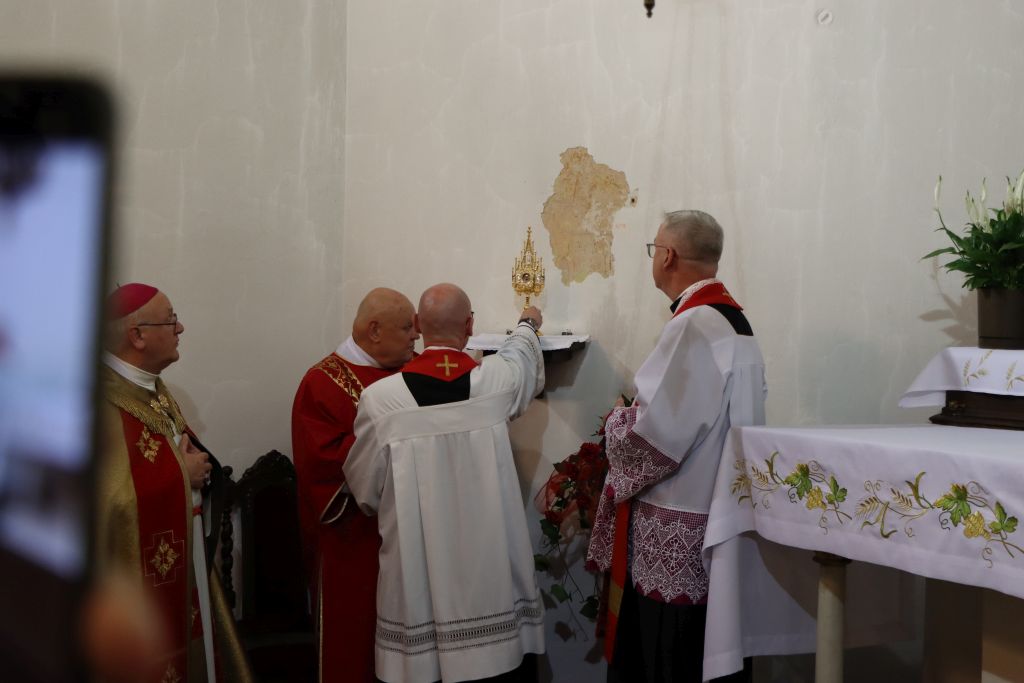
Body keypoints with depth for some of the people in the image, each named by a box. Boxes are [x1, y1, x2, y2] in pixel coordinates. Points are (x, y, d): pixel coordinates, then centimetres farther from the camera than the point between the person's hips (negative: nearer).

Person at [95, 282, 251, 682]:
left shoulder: (153, 389, 9)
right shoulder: (105, 402, -22)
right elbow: (114, 499, -29)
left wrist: (199, 466, -5)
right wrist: (181, 473, -18)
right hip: (143, 578, -9)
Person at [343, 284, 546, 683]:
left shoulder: (380, 398, -12)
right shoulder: (499, 380, -7)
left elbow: (365, 490, 1)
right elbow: (521, 352, 19)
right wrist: (528, 324, 42)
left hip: (418, 578, -1)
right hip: (494, 571, 1)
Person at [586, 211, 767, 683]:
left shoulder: (693, 326, -19)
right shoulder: (733, 320, 11)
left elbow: (656, 433, -23)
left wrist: (617, 422, -4)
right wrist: (638, 413, 14)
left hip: (676, 529, -10)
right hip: (717, 514, 10)